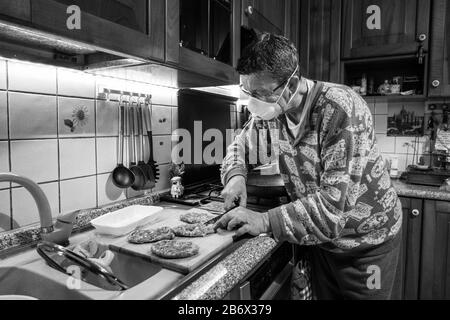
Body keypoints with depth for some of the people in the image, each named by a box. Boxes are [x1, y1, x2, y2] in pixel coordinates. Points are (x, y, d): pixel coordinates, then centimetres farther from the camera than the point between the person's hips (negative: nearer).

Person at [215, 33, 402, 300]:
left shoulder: (342, 108, -29)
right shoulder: (270, 110, -10)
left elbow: (337, 201, -33)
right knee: (323, 294, 21)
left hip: (368, 240, -5)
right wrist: (236, 175, -15)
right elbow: (241, 145, 6)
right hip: (318, 236, 5)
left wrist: (266, 222, -35)